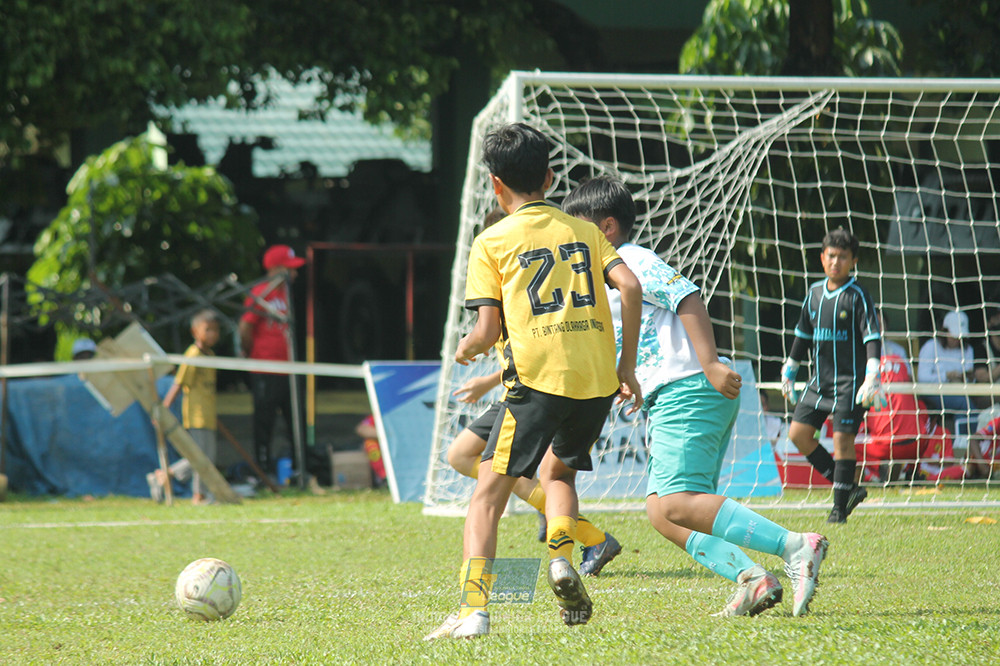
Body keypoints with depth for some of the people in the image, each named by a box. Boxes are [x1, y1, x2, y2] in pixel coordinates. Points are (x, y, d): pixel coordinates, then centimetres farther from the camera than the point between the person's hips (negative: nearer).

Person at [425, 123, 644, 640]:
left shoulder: (492, 242, 6)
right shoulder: (584, 230, 17)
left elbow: (488, 331, -2)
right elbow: (629, 286, 2)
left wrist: (466, 350, 20)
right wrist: (627, 364, 9)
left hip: (537, 378, -4)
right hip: (598, 379, 4)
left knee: (488, 491, 1)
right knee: (558, 468, 28)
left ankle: (473, 608, -13)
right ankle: (562, 558, 2)